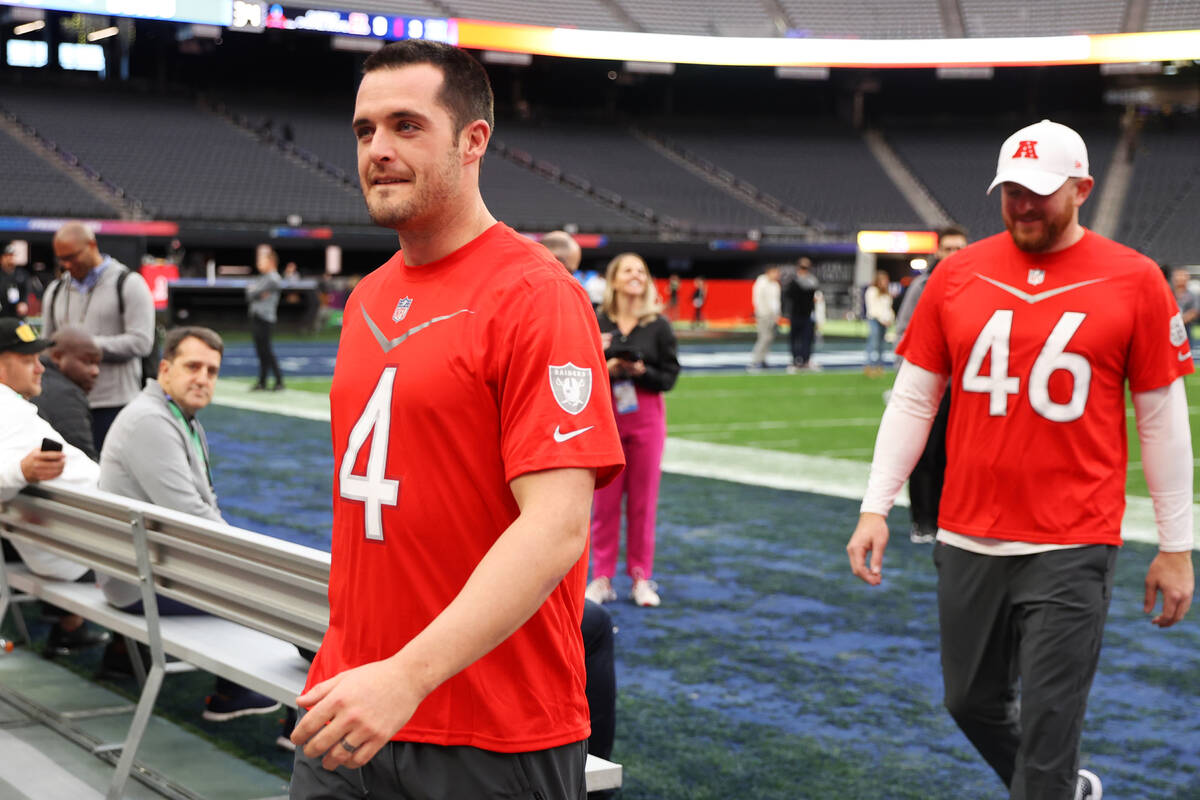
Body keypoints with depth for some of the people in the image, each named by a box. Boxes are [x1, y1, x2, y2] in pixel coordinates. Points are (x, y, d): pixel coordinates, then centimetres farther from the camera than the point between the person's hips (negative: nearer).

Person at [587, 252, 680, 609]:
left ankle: (641, 578, 15)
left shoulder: (659, 326, 0)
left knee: (643, 500, 4)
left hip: (646, 416, 0)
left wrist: (641, 371, -19)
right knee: (605, 499, 4)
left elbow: (670, 376, -2)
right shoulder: (596, 323, -1)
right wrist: (606, 368, -19)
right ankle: (602, 578, 13)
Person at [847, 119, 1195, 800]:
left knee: (1049, 726, -3)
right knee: (972, 702, 17)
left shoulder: (1135, 280, -4)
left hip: (1074, 550, -4)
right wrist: (875, 508, 2)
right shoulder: (958, 274, 3)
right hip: (968, 540, 4)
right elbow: (913, 399, 7)